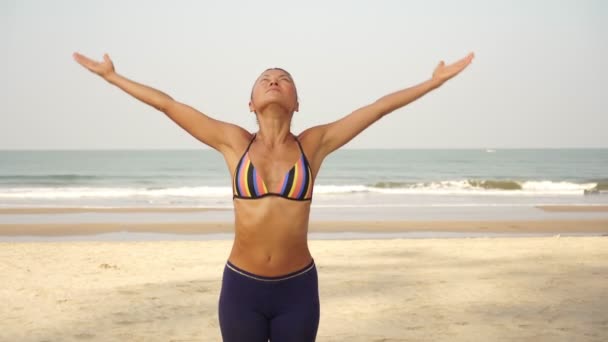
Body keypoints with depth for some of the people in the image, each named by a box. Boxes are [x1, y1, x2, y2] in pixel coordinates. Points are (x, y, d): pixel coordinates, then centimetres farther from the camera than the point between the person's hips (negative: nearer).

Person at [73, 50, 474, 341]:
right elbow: (167, 104, 2)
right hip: (241, 288, 0)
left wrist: (435, 81, 6)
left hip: (298, 290, 0)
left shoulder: (314, 144, -1)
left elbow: (379, 107, 1)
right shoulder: (234, 142, -2)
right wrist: (111, 75, 8)